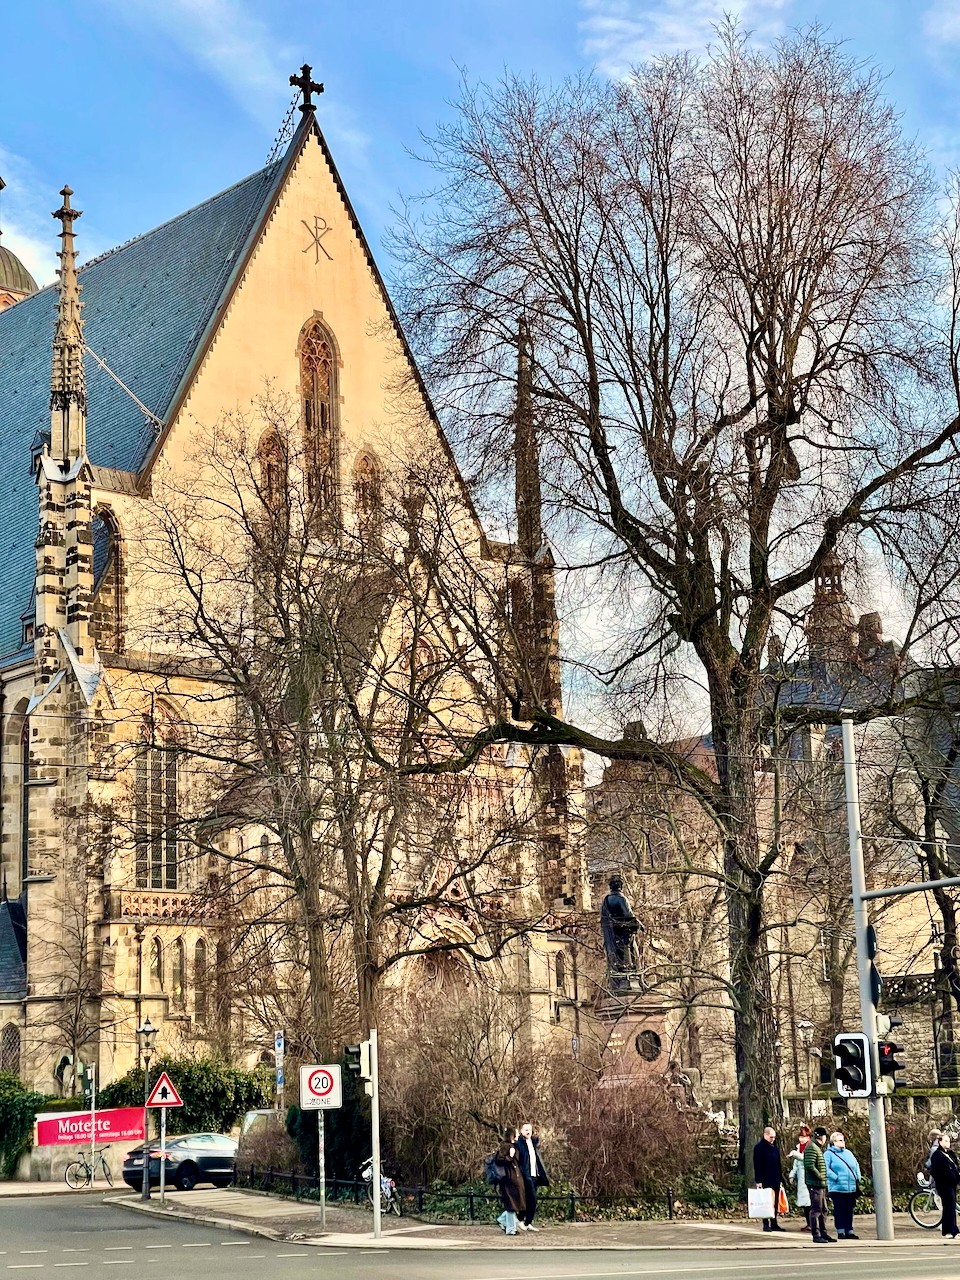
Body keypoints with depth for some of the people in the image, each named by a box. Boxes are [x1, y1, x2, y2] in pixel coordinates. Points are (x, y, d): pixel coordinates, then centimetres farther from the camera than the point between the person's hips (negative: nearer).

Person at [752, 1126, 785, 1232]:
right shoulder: (759, 1148, -6)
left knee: (775, 1203, 8)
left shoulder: (775, 1148, 15)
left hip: (775, 1180, 7)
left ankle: (774, 1223, 13)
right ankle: (766, 1224, -1)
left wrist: (780, 1179, 16)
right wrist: (758, 1180, -15)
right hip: (765, 1180, -7)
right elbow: (757, 1166, -10)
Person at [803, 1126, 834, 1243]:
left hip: (821, 1185, 10)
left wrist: (823, 1178, 14)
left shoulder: (818, 1148, 19)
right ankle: (816, 1235, -3)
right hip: (815, 1184, -10)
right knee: (816, 1209, -6)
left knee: (823, 1210, 15)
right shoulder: (811, 1147, -13)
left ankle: (823, 1233, 22)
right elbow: (809, 1165, -23)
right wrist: (820, 1176, -17)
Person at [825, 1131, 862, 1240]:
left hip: (851, 1188, 6)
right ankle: (840, 1232, 3)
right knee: (839, 1210, -2)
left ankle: (849, 1231, 14)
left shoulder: (848, 1153, 18)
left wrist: (858, 1178, 8)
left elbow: (856, 1166, 22)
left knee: (849, 1210, 9)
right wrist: (836, 1178, -17)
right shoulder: (829, 1154, -3)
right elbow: (826, 1169, -13)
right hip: (837, 1188, -6)